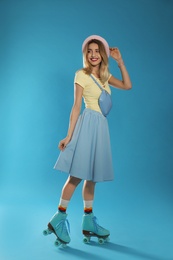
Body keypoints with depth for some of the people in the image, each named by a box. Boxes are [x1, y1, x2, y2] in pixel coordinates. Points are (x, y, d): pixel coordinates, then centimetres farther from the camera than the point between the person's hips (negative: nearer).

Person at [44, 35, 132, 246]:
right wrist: (69, 135, -12)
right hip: (89, 124, -7)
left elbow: (127, 85, 13)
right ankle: (58, 219, 6)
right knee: (77, 175, -7)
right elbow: (76, 105, -9)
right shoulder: (82, 74, -3)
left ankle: (88, 222, 17)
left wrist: (120, 61, 10)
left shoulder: (104, 75, 16)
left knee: (91, 175, 9)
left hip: (101, 126, 7)